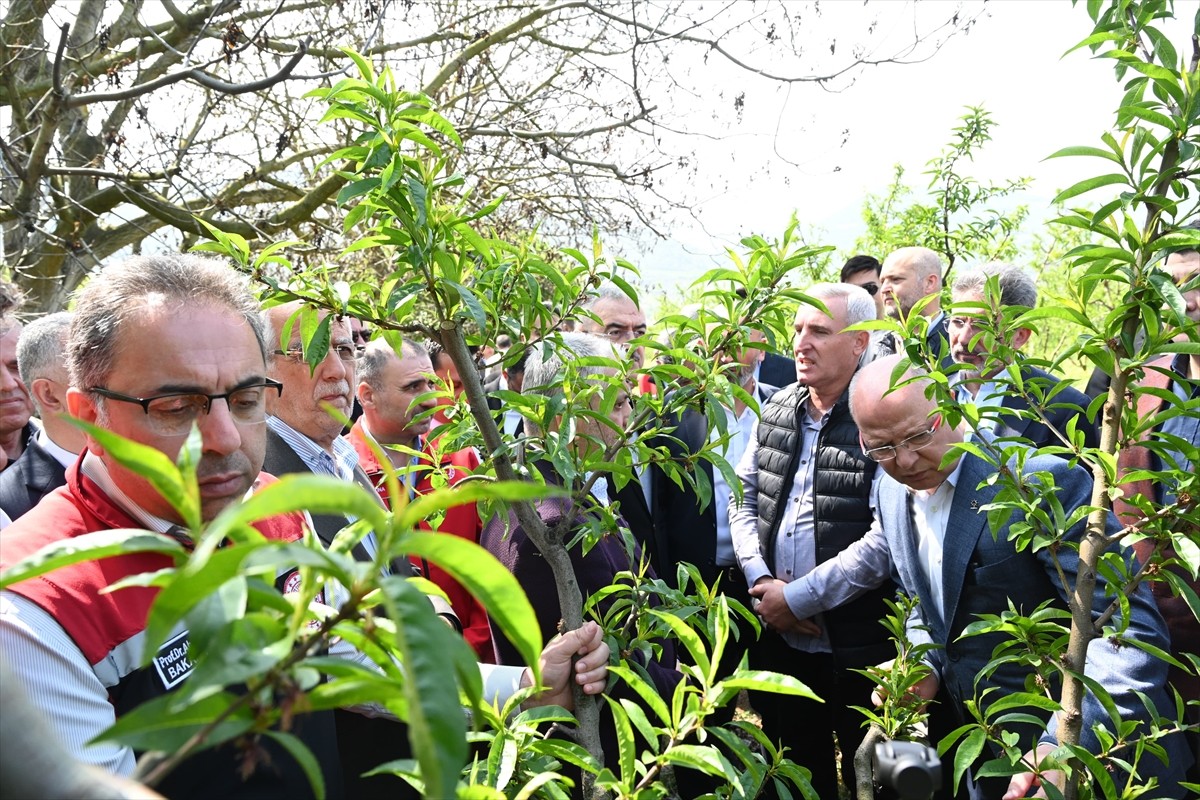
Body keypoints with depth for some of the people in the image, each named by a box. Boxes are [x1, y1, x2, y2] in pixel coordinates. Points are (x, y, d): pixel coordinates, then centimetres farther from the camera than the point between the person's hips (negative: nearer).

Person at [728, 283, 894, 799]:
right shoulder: (777, 411, 7)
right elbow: (744, 501, 10)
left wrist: (802, 597, -17)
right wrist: (760, 580, -6)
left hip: (858, 645, -5)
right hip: (779, 637, 6)